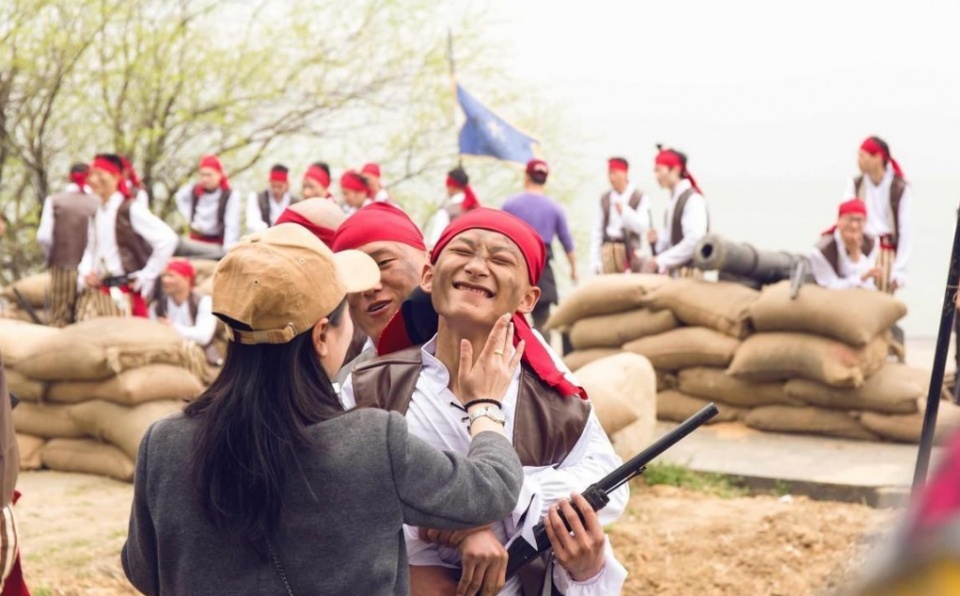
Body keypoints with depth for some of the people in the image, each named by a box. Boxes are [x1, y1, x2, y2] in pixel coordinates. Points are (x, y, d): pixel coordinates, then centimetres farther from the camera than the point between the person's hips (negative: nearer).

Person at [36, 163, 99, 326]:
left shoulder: (55, 201, -3)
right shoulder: (98, 204, -4)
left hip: (62, 266, 0)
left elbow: (44, 236, -10)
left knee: (59, 320, 7)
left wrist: (52, 256, 9)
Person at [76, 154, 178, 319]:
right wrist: (85, 274, 3)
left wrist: (146, 276, -13)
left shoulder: (130, 210, -10)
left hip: (124, 294, -7)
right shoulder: (96, 214, 14)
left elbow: (168, 239, -18)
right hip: (96, 292, 7)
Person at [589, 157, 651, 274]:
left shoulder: (640, 198, 1)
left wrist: (624, 210, -19)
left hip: (630, 251, -3)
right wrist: (595, 260, 5)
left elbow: (643, 226, -7)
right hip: (608, 251, 3)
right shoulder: (604, 199, 12)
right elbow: (597, 231, 11)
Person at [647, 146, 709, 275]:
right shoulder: (674, 200, 13)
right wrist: (657, 241, 2)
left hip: (688, 271, -9)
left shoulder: (693, 199, -12)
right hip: (673, 270, 9)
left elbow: (694, 241, -22)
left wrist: (661, 260, -19)